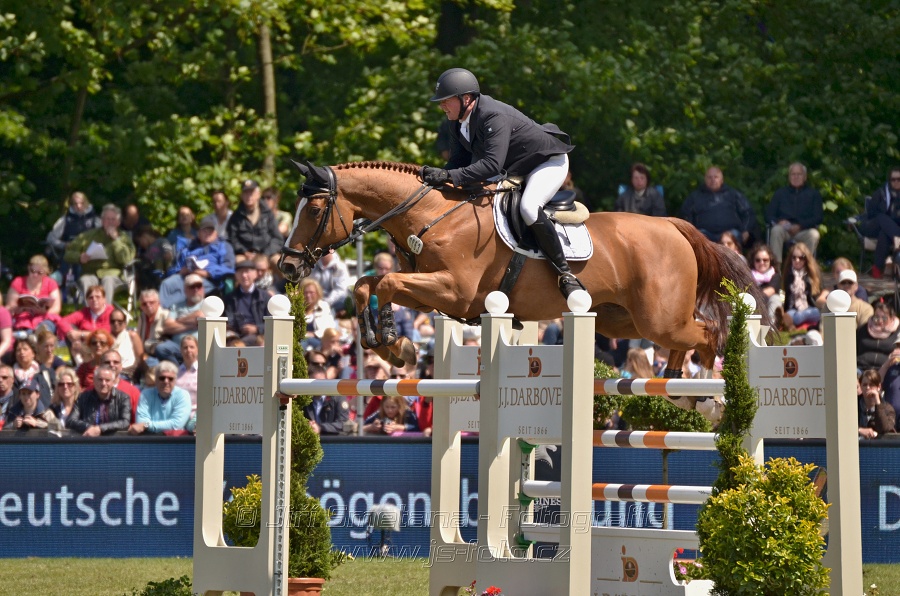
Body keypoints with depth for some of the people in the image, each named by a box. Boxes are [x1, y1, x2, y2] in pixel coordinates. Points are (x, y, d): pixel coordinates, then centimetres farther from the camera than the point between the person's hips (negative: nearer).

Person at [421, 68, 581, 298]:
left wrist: (449, 176, -48)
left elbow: (492, 164, -44)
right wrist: (438, 176, -25)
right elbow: (459, 160, -3)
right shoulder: (457, 123, -7)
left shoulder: (495, 117, -36)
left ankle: (565, 273, -23)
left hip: (549, 163, -10)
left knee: (528, 209, -34)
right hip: (514, 170, 10)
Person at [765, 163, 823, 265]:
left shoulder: (813, 194, 16)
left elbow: (817, 218, 5)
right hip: (784, 229, 1)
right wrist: (779, 222, -10)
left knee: (814, 234, -34)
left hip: (804, 230, -1)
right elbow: (769, 215, 14)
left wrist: (800, 226, -10)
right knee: (776, 230, -33)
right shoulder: (780, 193, 21)